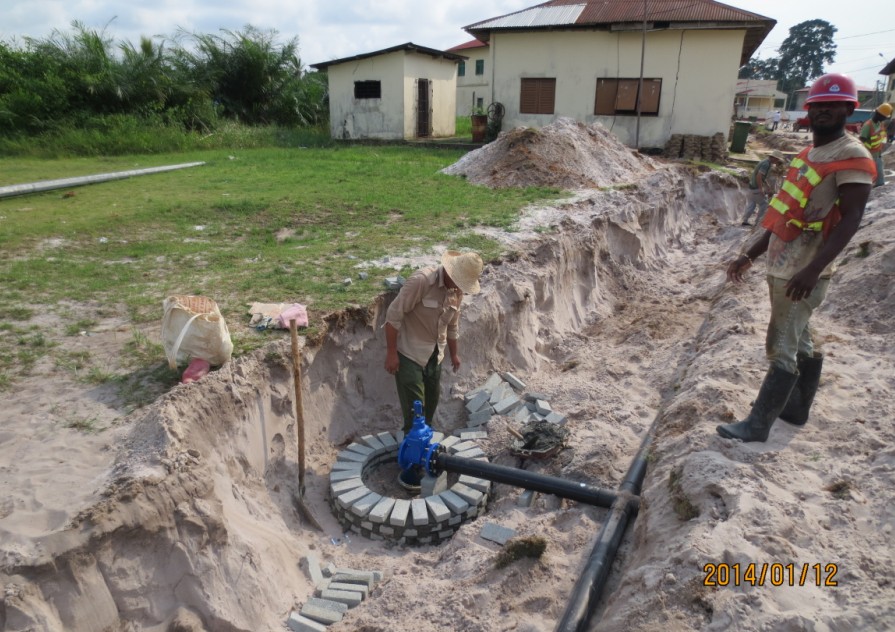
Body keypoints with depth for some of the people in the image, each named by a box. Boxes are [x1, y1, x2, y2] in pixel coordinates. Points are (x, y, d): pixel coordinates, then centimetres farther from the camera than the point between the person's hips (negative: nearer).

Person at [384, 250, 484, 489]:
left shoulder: (457, 289, -1)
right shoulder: (421, 281, -25)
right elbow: (394, 315, -22)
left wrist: (454, 353, 21)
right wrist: (391, 353, -20)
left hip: (434, 355, 7)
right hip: (410, 354, -7)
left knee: (430, 407, 16)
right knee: (415, 411, -6)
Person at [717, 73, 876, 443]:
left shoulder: (852, 157, -12)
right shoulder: (807, 156, 15)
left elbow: (850, 220, -21)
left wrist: (813, 269, -32)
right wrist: (749, 255, 17)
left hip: (802, 273, -9)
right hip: (781, 267, 9)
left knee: (781, 350, -5)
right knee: (799, 343, 18)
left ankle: (757, 426, 1)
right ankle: (797, 409, 31)